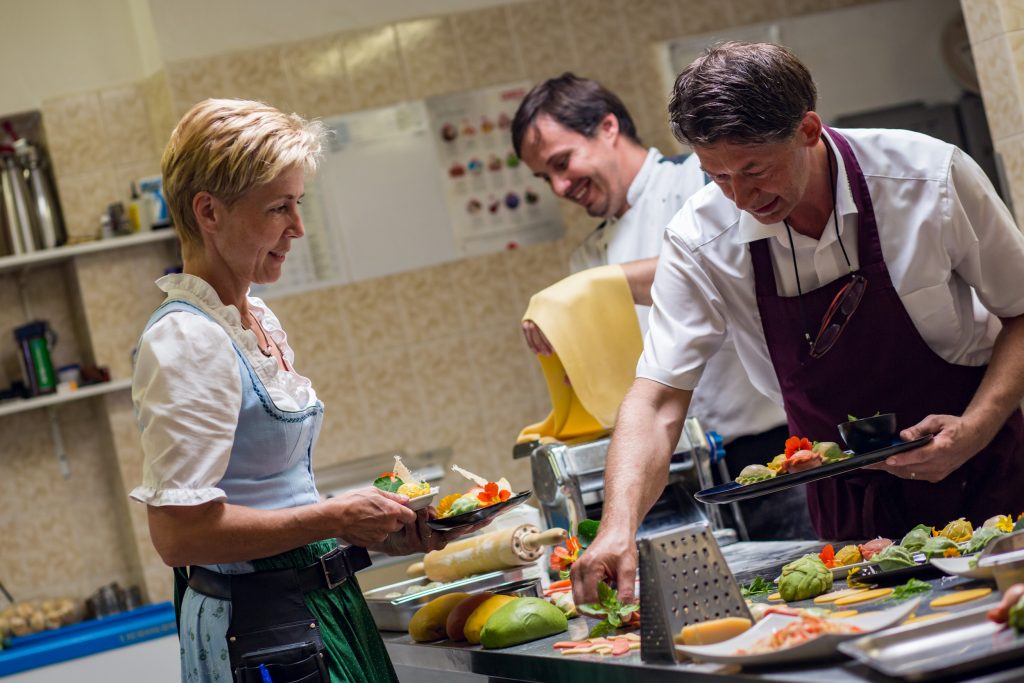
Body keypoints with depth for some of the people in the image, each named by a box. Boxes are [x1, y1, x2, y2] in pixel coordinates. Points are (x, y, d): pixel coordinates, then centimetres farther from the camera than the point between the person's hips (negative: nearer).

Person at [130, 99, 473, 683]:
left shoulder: (258, 320, 11)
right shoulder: (185, 340, -18)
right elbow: (180, 532, -24)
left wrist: (374, 532, 3)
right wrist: (334, 519, -19)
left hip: (322, 608, 9)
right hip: (264, 634, -9)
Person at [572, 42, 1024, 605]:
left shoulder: (931, 178, -17)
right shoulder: (699, 241, -15)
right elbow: (657, 399, -14)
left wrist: (975, 429, -20)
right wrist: (619, 527, -30)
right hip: (847, 503, 1)